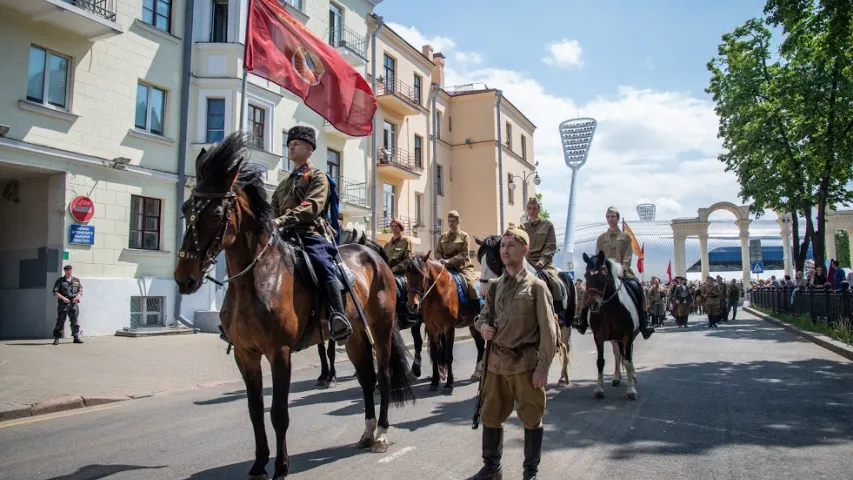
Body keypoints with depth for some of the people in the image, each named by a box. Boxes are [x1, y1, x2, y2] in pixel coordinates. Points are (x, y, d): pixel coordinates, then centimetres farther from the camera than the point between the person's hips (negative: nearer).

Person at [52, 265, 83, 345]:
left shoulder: (76, 280, 13)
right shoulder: (60, 280, 4)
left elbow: (80, 291, 14)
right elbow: (55, 292, -2)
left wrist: (78, 297, -6)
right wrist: (63, 298, -15)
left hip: (74, 304, 3)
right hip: (63, 303, -3)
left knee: (75, 321, 4)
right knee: (60, 321, -2)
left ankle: (76, 337, 11)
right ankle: (56, 338, 3)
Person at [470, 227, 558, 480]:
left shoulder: (536, 286, -8)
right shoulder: (495, 285, 6)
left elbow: (548, 330, -10)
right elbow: (484, 315, 19)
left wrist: (542, 367, -14)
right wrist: (482, 325, -5)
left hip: (525, 362, -5)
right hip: (497, 361, 5)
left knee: (531, 418, 8)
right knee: (491, 416, 14)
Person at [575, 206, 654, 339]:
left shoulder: (625, 237, 10)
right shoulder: (601, 238, 14)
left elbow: (628, 257, 1)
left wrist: (622, 270, -16)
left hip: (622, 270, -1)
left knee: (636, 288, -26)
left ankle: (643, 323, -20)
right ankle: (583, 321, -10)